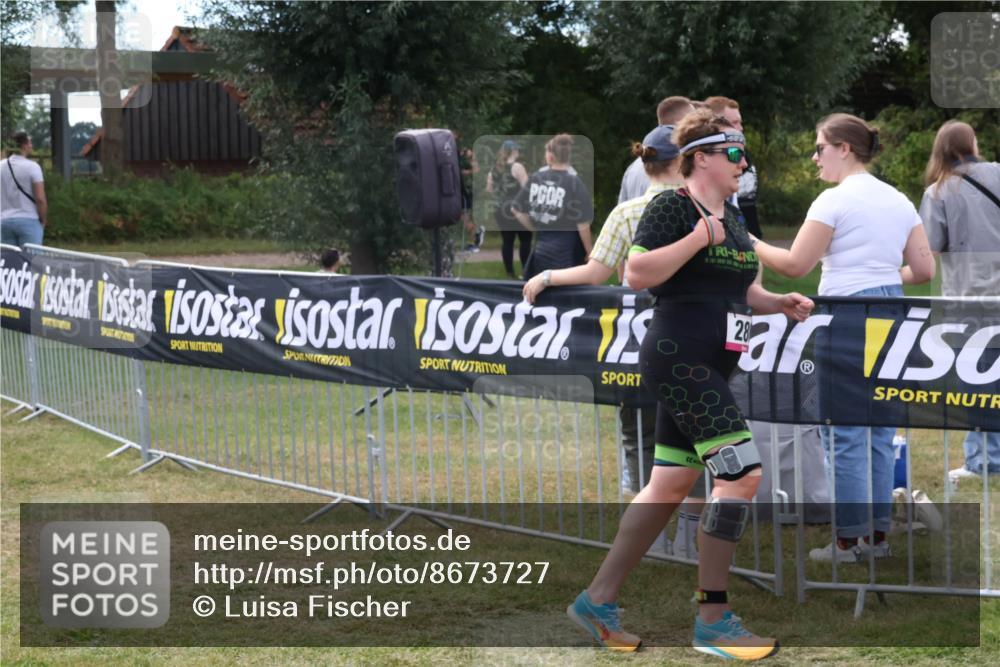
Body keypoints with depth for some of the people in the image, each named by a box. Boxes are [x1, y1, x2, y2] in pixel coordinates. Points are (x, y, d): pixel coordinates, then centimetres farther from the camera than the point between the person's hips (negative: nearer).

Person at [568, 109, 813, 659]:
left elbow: (739, 290, 27)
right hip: (678, 360, -10)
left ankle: (598, 603, 18)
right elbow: (636, 274, -18)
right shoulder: (672, 206, -9)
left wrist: (782, 302, 8)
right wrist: (698, 238, -21)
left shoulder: (732, 219, 18)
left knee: (670, 486, 11)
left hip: (710, 368, 10)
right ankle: (713, 620, -8)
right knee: (741, 474, -14)